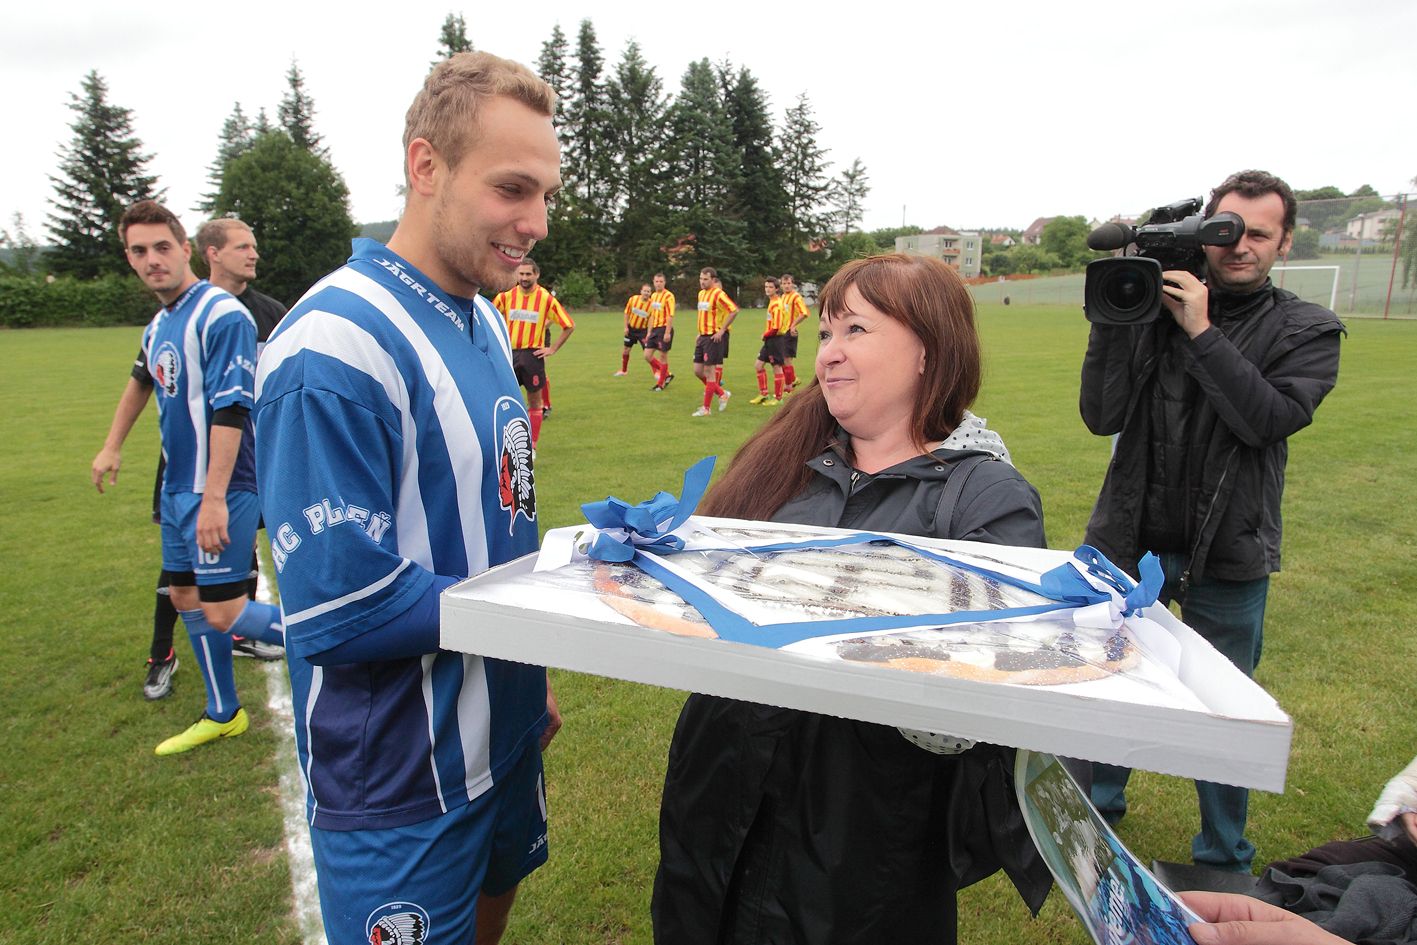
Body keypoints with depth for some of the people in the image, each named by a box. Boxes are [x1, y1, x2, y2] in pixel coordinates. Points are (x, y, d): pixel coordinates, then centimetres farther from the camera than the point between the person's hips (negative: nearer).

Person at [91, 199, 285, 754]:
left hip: (218, 490, -9)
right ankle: (222, 714, 31)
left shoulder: (220, 315, -16)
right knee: (185, 597, 15)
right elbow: (143, 380, 31)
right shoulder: (158, 324, 11)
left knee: (224, 614, -10)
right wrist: (112, 448, 35)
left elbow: (230, 409, -23)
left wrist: (214, 498, -28)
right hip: (177, 487, 9)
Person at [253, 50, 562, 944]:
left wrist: (534, 679, 11)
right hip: (403, 781, -7)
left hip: (504, 733, 8)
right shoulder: (336, 348, -24)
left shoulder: (486, 321, 3)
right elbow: (341, 611, -26)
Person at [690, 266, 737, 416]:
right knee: (698, 371, 9)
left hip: (714, 337, -9)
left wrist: (722, 330, -20)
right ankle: (722, 394, 25)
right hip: (703, 336, 9)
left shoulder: (718, 294, -14)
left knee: (709, 371, -5)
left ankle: (706, 408, 3)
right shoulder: (701, 293, 14)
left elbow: (734, 311, -21)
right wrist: (700, 334, 19)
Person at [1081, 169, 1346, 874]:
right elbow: (1102, 416, -11)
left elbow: (1272, 420, -18)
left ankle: (1223, 860, 34)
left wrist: (1202, 332, -21)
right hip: (1129, 539, 1)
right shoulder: (1155, 307, -2)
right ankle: (1097, 808, 41)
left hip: (1228, 557, 0)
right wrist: (1113, 315, -19)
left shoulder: (1308, 331, -1)